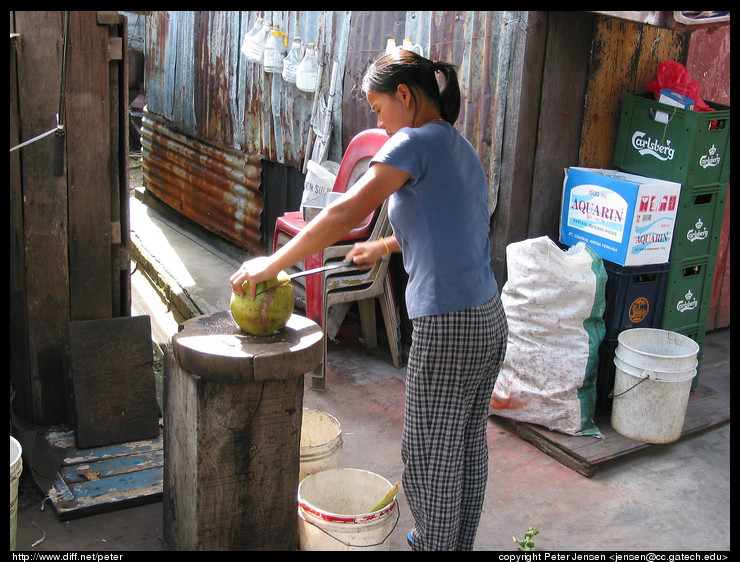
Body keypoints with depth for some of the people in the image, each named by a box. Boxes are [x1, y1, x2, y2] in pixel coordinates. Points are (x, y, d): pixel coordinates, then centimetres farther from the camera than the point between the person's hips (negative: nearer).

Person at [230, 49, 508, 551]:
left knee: (429, 459, 8)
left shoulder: (416, 142, -12)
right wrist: (385, 246, 32)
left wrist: (274, 263, -14)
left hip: (447, 329, -9)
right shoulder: (461, 147, 15)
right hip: (490, 320, 9)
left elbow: (347, 213, -20)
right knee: (468, 447, 22)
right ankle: (460, 542, 38)